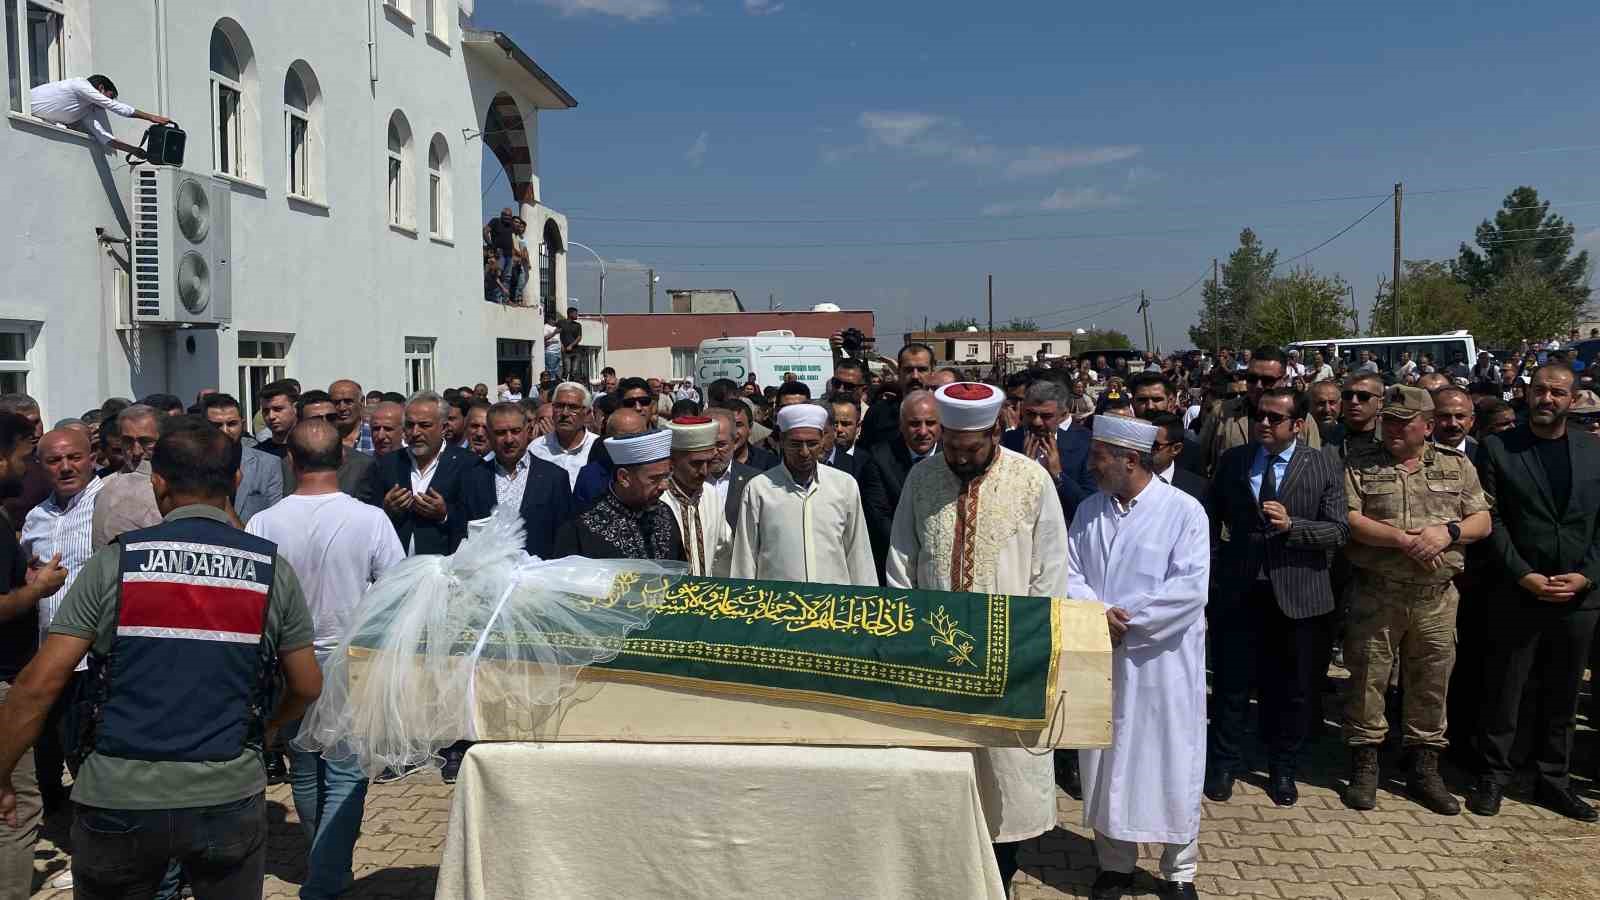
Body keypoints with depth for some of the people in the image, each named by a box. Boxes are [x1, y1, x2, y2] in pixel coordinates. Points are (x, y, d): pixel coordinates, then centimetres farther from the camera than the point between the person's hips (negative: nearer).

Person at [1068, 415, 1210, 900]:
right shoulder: (1088, 510, 5)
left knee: (1169, 765, 7)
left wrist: (1123, 618, -16)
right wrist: (1099, 616, -16)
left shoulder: (1183, 510, -10)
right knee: (1106, 762, 12)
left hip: (1162, 662, -4)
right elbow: (1070, 574, 3)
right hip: (1101, 657, 4)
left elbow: (1190, 589, -17)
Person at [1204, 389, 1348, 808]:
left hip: (1298, 595, -1)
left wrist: (1291, 525, -22)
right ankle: (1223, 765, 23)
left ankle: (1283, 769, 30)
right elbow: (1213, 519, 13)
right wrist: (1215, 568, 6)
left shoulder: (1325, 466, -2)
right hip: (1239, 591, 1)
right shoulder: (1233, 460, 4)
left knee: (1293, 690, 11)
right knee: (1231, 685, 7)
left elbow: (1340, 530, -7)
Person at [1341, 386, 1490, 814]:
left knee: (1431, 683, 10)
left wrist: (1448, 531, -12)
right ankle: (1364, 768, 16)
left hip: (1436, 597, 2)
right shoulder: (1358, 465, 0)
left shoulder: (1457, 466, 9)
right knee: (1367, 680, 3)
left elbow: (1482, 521, 8)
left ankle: (1423, 770, 24)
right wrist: (1404, 540, -18)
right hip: (1374, 595, -2)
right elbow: (1350, 521, -9)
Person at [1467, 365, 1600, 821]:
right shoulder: (1497, 448, -2)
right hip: (1517, 594, -3)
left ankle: (1553, 779, 26)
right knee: (1503, 693, 5)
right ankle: (1493, 775, 18)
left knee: (1562, 696, 13)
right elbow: (1491, 521, -6)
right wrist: (1525, 576, -12)